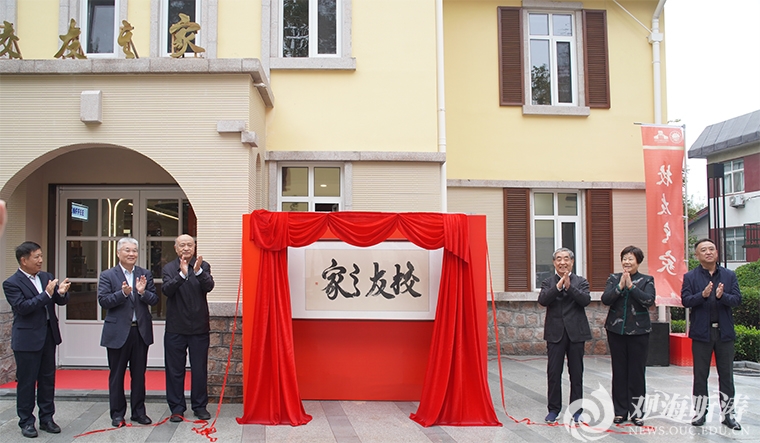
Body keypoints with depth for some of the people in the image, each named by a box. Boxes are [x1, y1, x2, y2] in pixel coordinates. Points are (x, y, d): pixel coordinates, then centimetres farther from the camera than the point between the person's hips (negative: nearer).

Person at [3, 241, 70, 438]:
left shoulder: (46, 277, 8)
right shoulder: (11, 283, -9)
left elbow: (61, 301, 7)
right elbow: (22, 307, -20)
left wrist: (61, 293, -16)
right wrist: (46, 294, -26)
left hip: (49, 335, 6)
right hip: (27, 339, -6)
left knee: (48, 379, 12)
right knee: (26, 381, 4)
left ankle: (46, 418, 22)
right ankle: (26, 422, 15)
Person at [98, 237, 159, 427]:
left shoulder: (145, 274, 6)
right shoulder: (107, 275, -1)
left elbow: (154, 299, 0)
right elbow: (103, 301, -11)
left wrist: (143, 292, -19)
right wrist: (123, 293, -25)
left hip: (141, 331, 3)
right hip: (118, 332, -2)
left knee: (139, 374, 10)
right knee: (117, 374, 7)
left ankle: (138, 411, 21)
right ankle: (117, 414, 18)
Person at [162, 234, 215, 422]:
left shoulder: (203, 266, 3)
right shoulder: (169, 268, 2)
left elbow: (209, 286, -13)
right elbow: (167, 290, -14)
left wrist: (198, 271, -30)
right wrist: (182, 274, -29)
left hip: (199, 327, 0)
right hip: (175, 327, 0)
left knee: (200, 369, 7)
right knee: (175, 370, 6)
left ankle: (200, 406, 20)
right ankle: (177, 408, 16)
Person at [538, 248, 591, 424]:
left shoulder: (581, 282, 6)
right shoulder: (548, 282, 6)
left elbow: (586, 300, -12)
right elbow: (542, 300, -12)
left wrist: (569, 286, -20)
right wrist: (558, 286, -21)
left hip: (576, 332, 0)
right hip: (555, 333, 0)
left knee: (576, 373, 6)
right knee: (553, 373, 2)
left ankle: (576, 410, 17)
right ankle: (554, 409, 13)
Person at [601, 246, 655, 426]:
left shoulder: (647, 280, 2)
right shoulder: (614, 278, 7)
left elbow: (649, 300, -14)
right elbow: (605, 299, -6)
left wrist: (631, 286, -18)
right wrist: (620, 286, -17)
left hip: (639, 331, -2)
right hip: (616, 330, 2)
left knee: (637, 372, 1)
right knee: (619, 371, 6)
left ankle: (636, 412, 11)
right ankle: (620, 411, 14)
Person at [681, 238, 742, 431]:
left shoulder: (729, 276, 5)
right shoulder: (690, 277, 1)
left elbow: (737, 299, -4)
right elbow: (685, 300, -9)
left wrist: (722, 296, -24)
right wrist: (703, 295, -26)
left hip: (724, 332, 1)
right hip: (701, 332, -1)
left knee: (726, 374, 8)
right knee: (700, 375, 7)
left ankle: (727, 413, 18)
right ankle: (700, 412, 17)